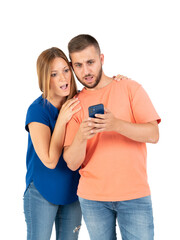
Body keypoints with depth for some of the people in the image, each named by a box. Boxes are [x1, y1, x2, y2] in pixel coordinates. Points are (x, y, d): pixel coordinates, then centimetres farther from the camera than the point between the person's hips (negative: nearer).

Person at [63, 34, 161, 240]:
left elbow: (153, 134, -10)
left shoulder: (130, 88, 0)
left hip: (135, 194, -1)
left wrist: (117, 124, -27)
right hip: (92, 197, 2)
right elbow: (72, 163, -3)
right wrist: (81, 137, -25)